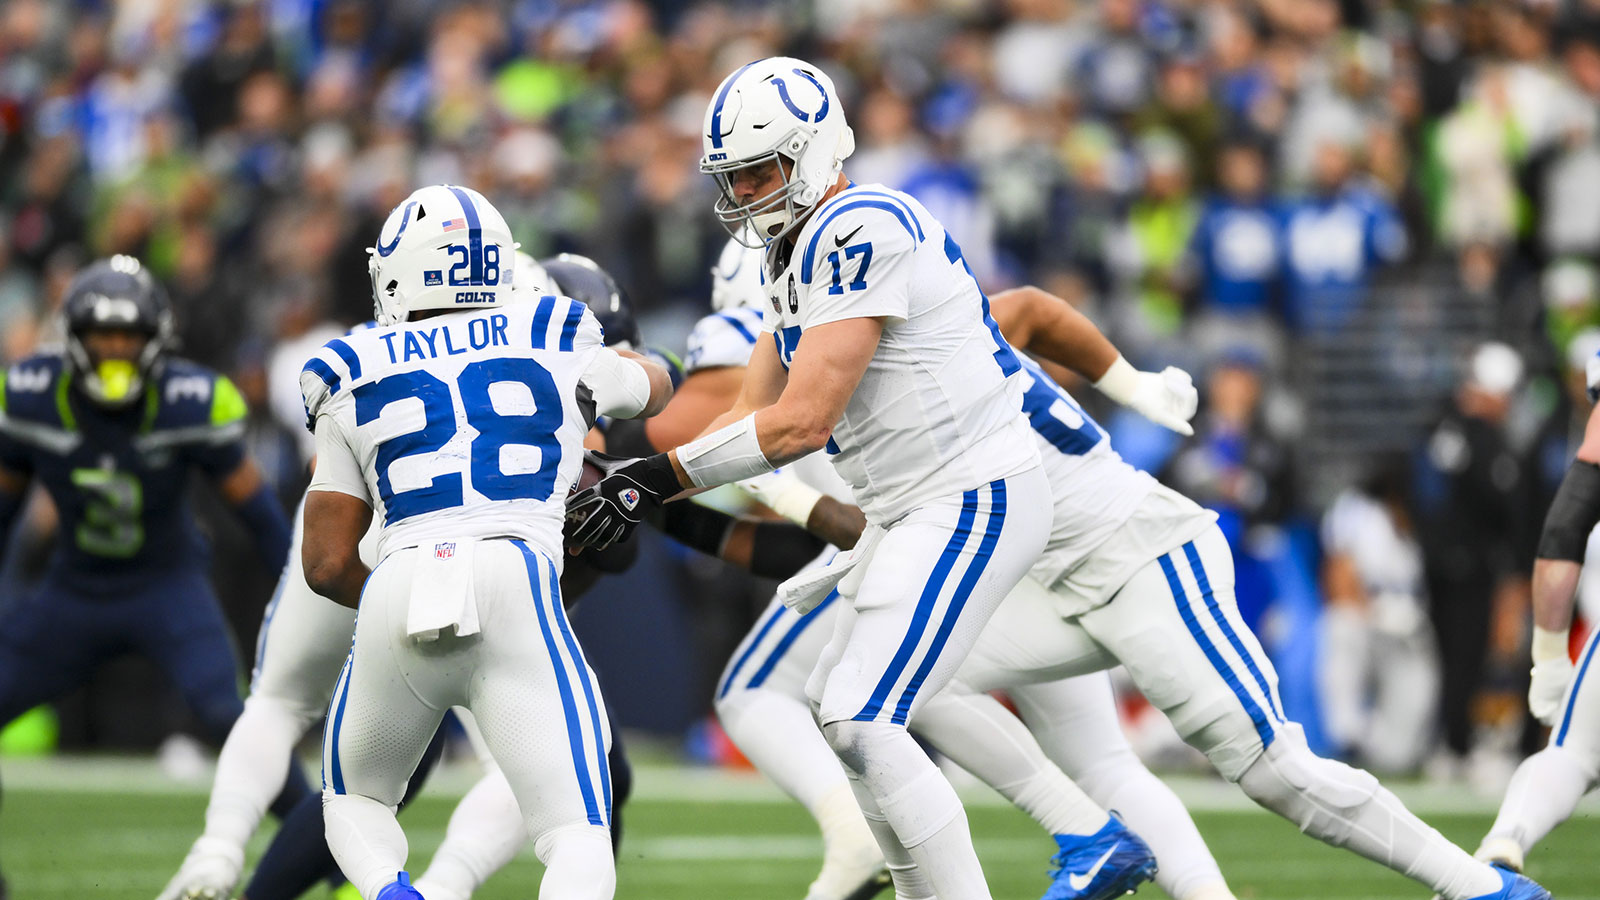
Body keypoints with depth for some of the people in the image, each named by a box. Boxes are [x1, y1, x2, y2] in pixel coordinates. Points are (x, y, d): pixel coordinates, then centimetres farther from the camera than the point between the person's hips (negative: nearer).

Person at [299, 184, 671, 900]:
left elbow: (327, 565, 15)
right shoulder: (558, 347, 18)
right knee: (576, 839, -2)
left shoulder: (356, 385, 17)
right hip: (515, 586, -1)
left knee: (354, 801, 25)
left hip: (397, 595, 1)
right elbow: (654, 387, 42)